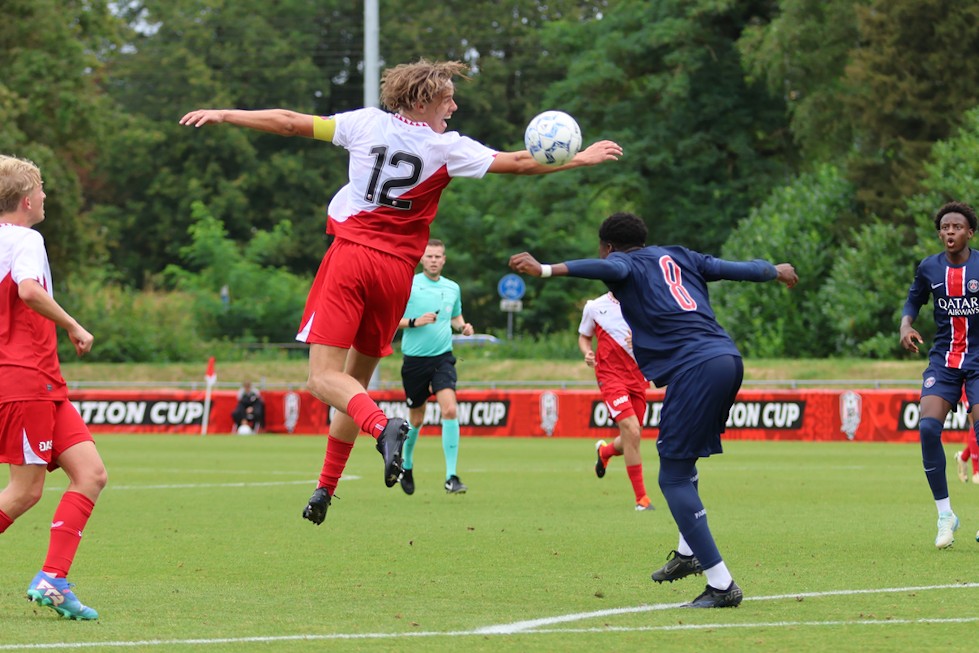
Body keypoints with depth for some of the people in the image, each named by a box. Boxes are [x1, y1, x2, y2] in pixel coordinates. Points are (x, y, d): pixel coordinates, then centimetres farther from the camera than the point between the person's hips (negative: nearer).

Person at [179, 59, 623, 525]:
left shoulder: (367, 123, 3)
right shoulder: (448, 149, 0)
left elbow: (289, 123, 5)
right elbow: (517, 164, 5)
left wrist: (223, 115, 13)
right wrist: (579, 159, 18)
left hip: (350, 258, -1)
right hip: (396, 272, 1)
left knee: (324, 378, -8)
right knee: (356, 380, 14)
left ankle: (382, 425, -37)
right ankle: (325, 490, 14)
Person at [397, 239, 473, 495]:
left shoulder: (452, 288, 8)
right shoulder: (408, 285, -4)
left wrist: (463, 326, 3)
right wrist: (414, 322, -19)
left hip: (442, 357, 2)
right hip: (415, 359, -2)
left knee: (449, 410, -19)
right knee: (416, 419, 9)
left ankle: (451, 477, -18)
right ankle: (406, 464, 39)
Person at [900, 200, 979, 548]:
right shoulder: (929, 268, 2)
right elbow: (913, 299, 17)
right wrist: (906, 324, -3)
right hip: (943, 360, 3)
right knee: (928, 427, -17)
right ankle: (945, 514, -4)